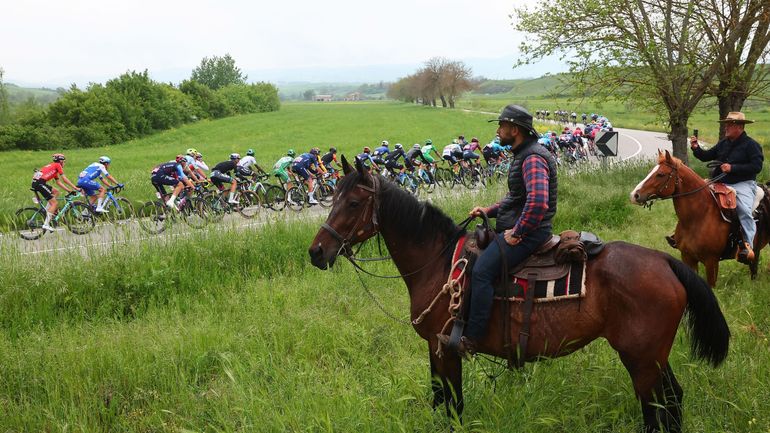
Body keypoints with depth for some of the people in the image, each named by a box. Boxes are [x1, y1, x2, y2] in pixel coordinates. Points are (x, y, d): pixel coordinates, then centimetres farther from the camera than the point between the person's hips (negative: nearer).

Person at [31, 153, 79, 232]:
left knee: (56, 192, 23)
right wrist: (75, 188, 3)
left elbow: (59, 183, 27)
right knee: (55, 203, -4)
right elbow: (64, 179, 0)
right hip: (39, 183, -9)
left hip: (36, 182, 9)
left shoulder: (54, 168, 28)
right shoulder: (57, 165, 4)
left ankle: (47, 210, 11)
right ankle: (46, 224, -10)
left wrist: (69, 190, 21)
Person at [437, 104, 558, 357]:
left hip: (528, 232, -11)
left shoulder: (533, 159, -18)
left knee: (482, 270, -24)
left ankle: (471, 340, -24)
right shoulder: (523, 155, 17)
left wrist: (517, 233, -25)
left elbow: (537, 201, -32)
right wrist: (489, 211, 14)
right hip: (517, 228, 11)